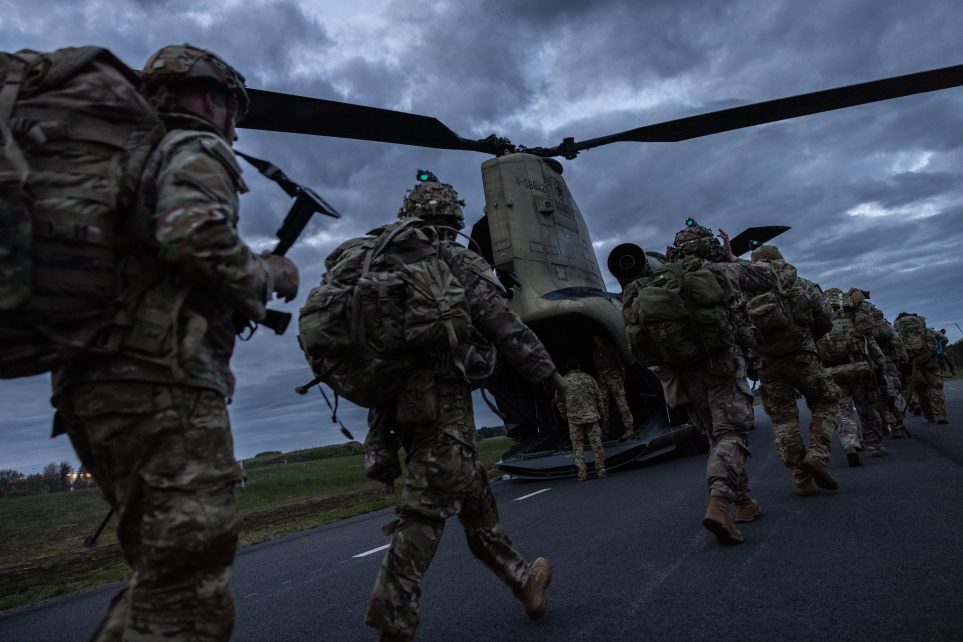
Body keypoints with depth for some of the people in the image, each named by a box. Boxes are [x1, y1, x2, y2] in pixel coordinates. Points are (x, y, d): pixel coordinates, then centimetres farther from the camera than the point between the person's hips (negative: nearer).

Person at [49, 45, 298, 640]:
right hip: (164, 385, -10)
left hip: (97, 386, 10)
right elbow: (195, 234, -20)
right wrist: (267, 276, -3)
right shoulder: (196, 149, 2)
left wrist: (239, 297, 23)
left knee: (161, 577, 19)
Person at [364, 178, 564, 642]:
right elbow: (504, 325, -9)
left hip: (402, 402, 8)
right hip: (441, 399, -7)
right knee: (426, 509, -6)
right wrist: (548, 372, 0)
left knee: (472, 495, 15)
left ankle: (522, 581, 28)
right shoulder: (457, 261, -3)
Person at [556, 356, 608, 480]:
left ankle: (581, 472, 0)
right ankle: (600, 468, 11)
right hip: (591, 415, 1)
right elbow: (599, 397, 7)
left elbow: (560, 401, 4)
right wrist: (600, 412, 17)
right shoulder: (589, 378, 4)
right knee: (596, 442, 8)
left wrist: (564, 415, 17)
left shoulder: (564, 381, 0)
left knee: (577, 445, 5)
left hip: (574, 418, -1)